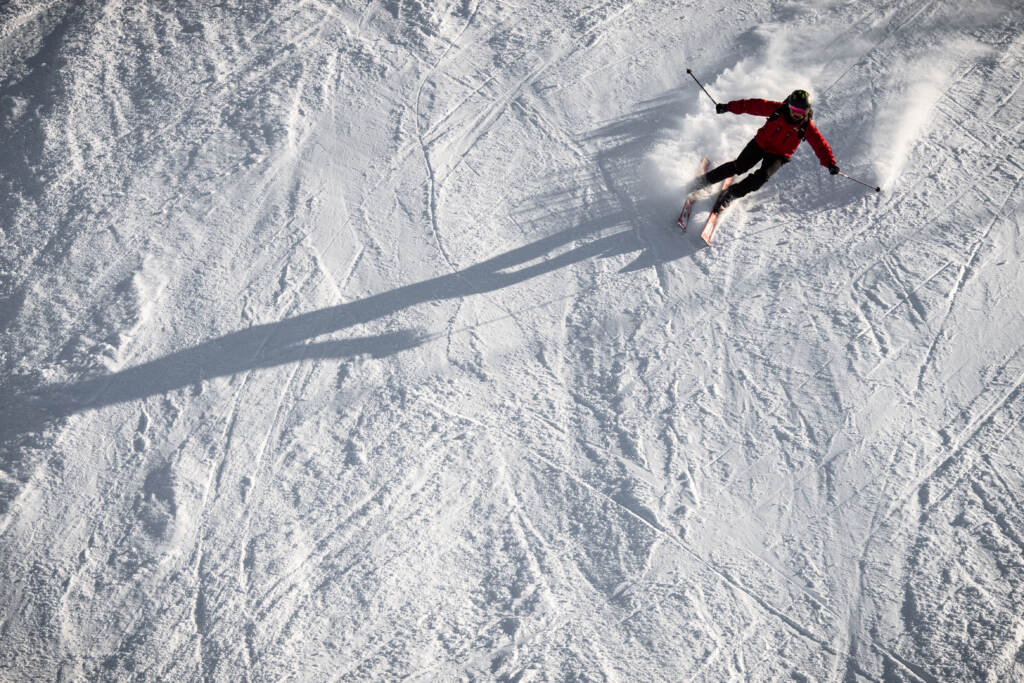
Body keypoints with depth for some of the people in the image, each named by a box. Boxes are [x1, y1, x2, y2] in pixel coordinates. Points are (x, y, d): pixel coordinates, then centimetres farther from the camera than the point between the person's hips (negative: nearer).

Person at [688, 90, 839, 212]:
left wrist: (830, 163, -30)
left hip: (779, 155, 0)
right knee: (739, 167, -7)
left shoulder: (807, 127, -19)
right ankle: (703, 181, 6)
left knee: (762, 177, -22)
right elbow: (755, 106, -14)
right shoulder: (778, 109, -18)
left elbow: (820, 144, -17)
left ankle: (730, 194, -9)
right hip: (761, 144, 0)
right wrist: (729, 107, -14)